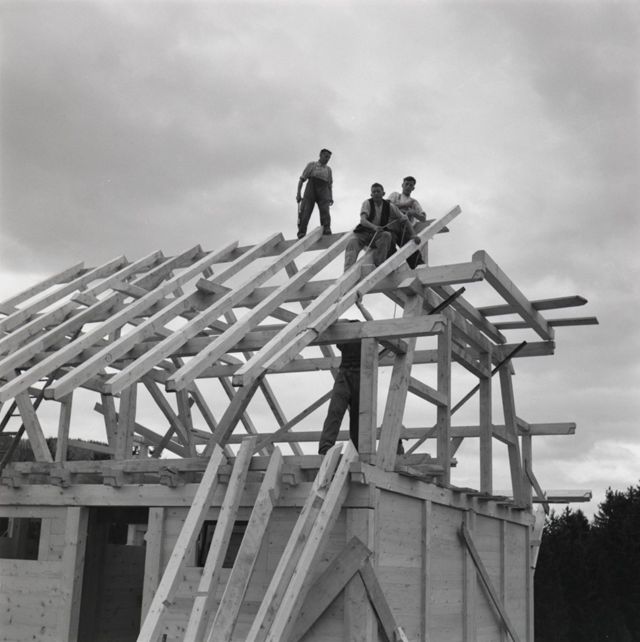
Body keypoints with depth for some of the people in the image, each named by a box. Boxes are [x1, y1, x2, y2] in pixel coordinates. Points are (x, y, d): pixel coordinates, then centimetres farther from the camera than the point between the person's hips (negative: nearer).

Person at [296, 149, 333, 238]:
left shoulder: (328, 169, 26)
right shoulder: (311, 165, 18)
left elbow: (330, 185, 25)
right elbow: (302, 179, 11)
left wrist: (331, 197, 8)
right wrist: (298, 193, -2)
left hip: (323, 191, 2)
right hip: (310, 190, -2)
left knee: (325, 211, -22)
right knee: (305, 212, -16)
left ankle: (327, 230, -36)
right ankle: (301, 235, -24)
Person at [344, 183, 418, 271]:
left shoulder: (389, 206, -1)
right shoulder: (367, 203, -6)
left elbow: (404, 220, 5)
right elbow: (363, 220, -22)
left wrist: (413, 235, -8)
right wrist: (374, 227, -42)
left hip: (379, 235, 1)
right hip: (363, 233, -1)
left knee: (386, 235, -31)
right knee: (352, 243, -29)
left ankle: (378, 266, -29)